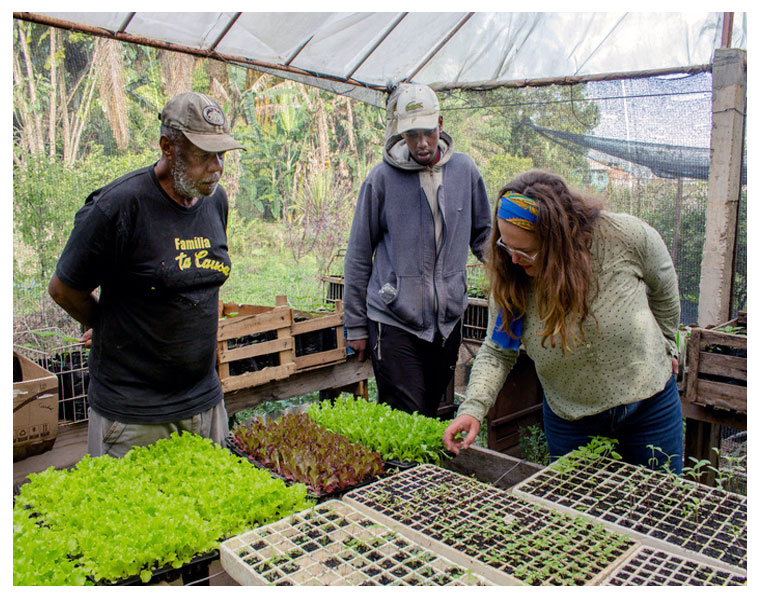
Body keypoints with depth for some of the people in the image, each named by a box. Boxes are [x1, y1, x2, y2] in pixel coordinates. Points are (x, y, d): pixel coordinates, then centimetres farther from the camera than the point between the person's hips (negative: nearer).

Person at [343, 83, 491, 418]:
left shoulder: (464, 170, 3)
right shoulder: (382, 179, -6)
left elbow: (483, 236, 16)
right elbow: (358, 257, 0)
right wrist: (356, 326, 2)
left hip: (448, 319, 4)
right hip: (394, 322, -3)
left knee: (431, 414, 16)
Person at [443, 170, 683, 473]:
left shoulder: (627, 236, -23)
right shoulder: (511, 276, -19)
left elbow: (663, 289, -2)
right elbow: (497, 352, -10)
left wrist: (665, 347, 10)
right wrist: (473, 408, -24)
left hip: (650, 403, 0)